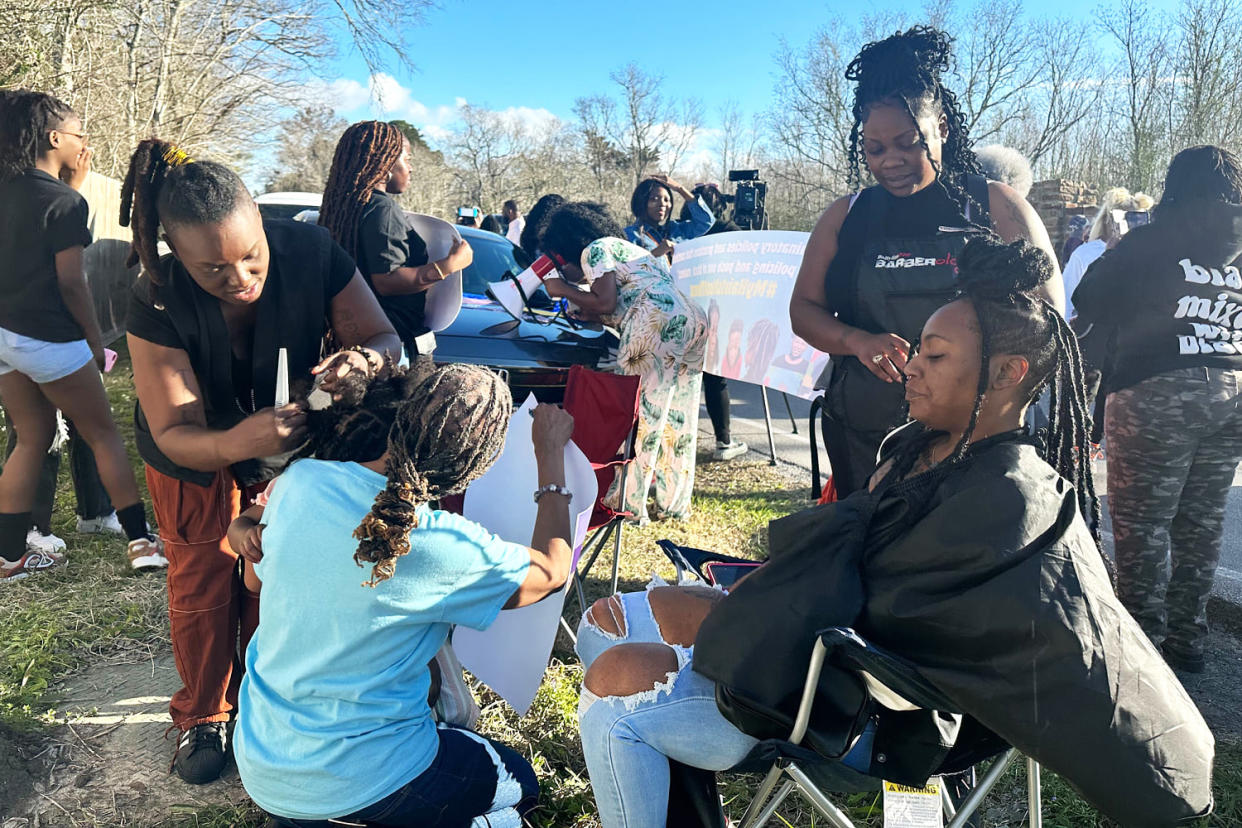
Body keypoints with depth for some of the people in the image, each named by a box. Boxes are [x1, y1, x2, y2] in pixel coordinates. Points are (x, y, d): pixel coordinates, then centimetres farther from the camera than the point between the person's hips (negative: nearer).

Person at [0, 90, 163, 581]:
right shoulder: (65, 202, -14)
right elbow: (71, 283, -16)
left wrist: (76, 180, 15)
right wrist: (95, 339, -5)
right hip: (49, 340, -7)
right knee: (103, 435, 5)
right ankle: (140, 541, 7)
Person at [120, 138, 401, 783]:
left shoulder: (309, 251, -31)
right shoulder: (157, 302, -33)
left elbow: (384, 338, -24)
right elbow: (174, 434, -33)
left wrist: (365, 358, -50)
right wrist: (235, 443, -56)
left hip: (286, 439, 1)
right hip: (195, 455, -1)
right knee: (201, 582, 11)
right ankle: (202, 714, 36)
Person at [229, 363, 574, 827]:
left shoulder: (298, 480, -13)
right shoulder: (444, 548, -26)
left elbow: (256, 577, 7)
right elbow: (552, 570, -6)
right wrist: (551, 456, 0)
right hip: (348, 781, -6)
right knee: (519, 785, 18)